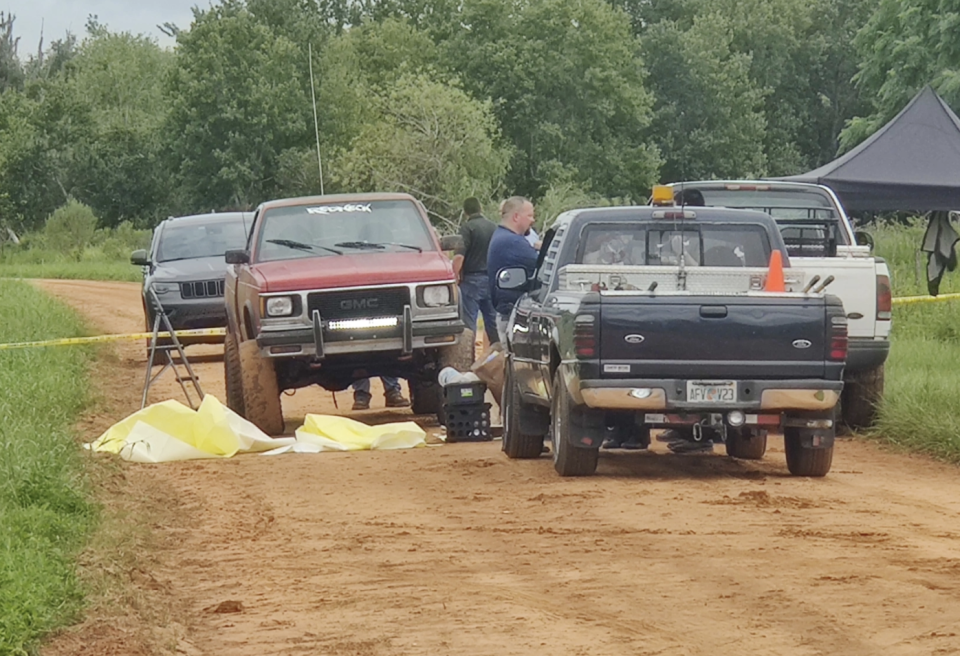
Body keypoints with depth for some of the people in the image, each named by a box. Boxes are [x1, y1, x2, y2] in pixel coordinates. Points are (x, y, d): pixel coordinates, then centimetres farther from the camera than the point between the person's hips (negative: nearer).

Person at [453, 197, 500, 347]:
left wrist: (454, 277, -11)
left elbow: (459, 256, -20)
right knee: (492, 319, 13)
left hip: (472, 278, -6)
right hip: (491, 279, 6)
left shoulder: (467, 228, -12)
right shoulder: (493, 227, 8)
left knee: (469, 321, -3)